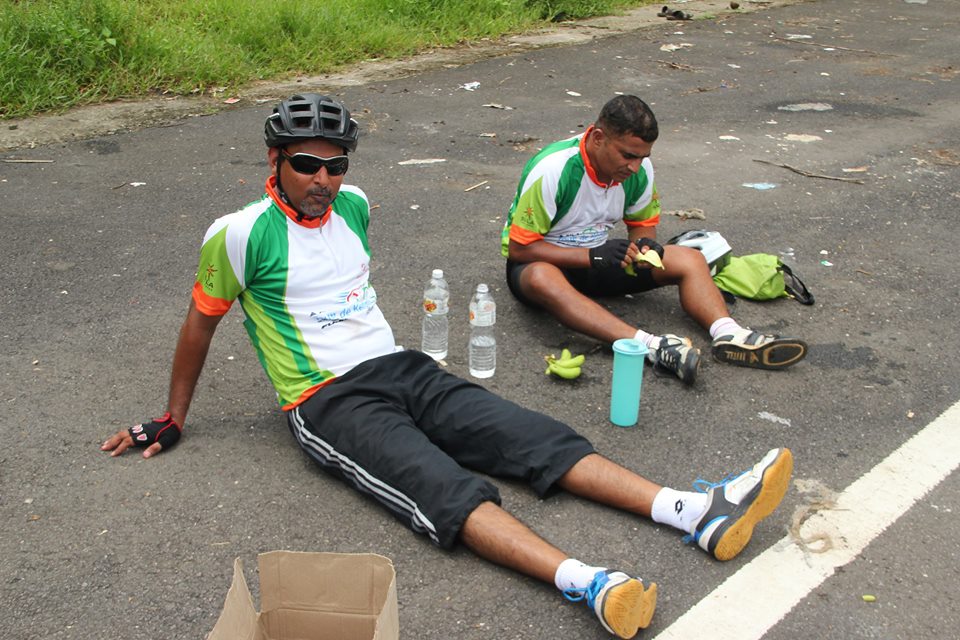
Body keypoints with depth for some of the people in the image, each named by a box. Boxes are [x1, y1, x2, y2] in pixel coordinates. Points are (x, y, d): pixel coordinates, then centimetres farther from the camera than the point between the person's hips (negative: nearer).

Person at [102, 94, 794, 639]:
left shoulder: (352, 206, 10)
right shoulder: (241, 234, -8)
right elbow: (201, 322, 2)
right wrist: (173, 421, 10)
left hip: (400, 368, 6)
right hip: (328, 403, -6)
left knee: (538, 437, -12)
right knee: (451, 491, -30)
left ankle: (697, 512, -21)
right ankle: (588, 583, -50)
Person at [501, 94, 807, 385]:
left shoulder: (640, 169, -9)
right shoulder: (551, 170, -26)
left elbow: (643, 224, 8)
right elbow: (519, 249, -23)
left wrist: (644, 245, -18)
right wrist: (592, 256, -31)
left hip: (598, 255, 6)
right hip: (541, 261, -6)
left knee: (689, 259, -12)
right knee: (543, 280, -43)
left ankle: (728, 335, -35)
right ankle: (651, 345, -55)